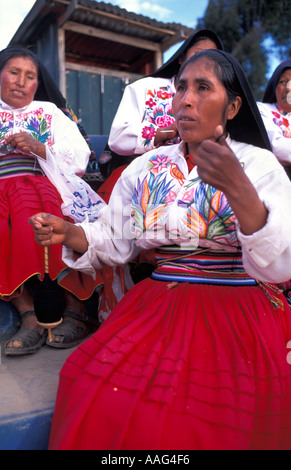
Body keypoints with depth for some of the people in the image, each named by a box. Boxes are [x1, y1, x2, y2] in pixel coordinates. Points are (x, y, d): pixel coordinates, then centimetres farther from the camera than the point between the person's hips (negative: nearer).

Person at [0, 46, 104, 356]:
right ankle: (29, 315, -28)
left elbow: (79, 158, 9)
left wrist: (38, 148, -5)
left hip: (39, 184, -1)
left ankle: (75, 308, -28)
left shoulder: (49, 112, 21)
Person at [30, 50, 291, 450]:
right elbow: (114, 242, 12)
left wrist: (238, 189, -28)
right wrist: (68, 233, -7)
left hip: (239, 317, -2)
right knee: (98, 403, -17)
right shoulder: (146, 169, 8)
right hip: (156, 309, 3)